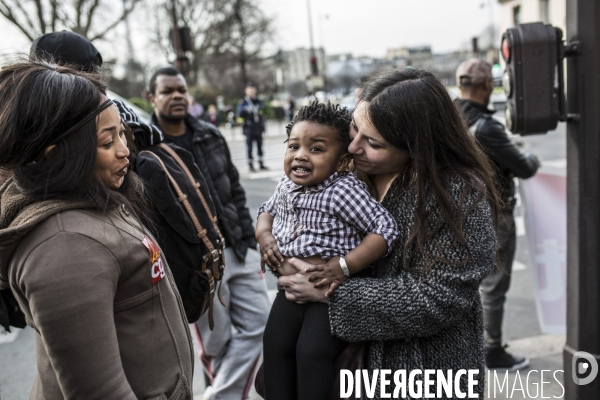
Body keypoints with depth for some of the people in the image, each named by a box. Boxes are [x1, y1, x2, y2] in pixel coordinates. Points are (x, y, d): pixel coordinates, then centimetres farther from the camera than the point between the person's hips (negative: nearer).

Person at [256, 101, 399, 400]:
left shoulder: (344, 191, -23)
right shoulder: (286, 186, -1)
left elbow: (385, 228, -25)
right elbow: (267, 210, 20)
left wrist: (345, 267, -30)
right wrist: (264, 235, -2)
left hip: (330, 290, -7)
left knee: (312, 352, -12)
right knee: (274, 346, 13)